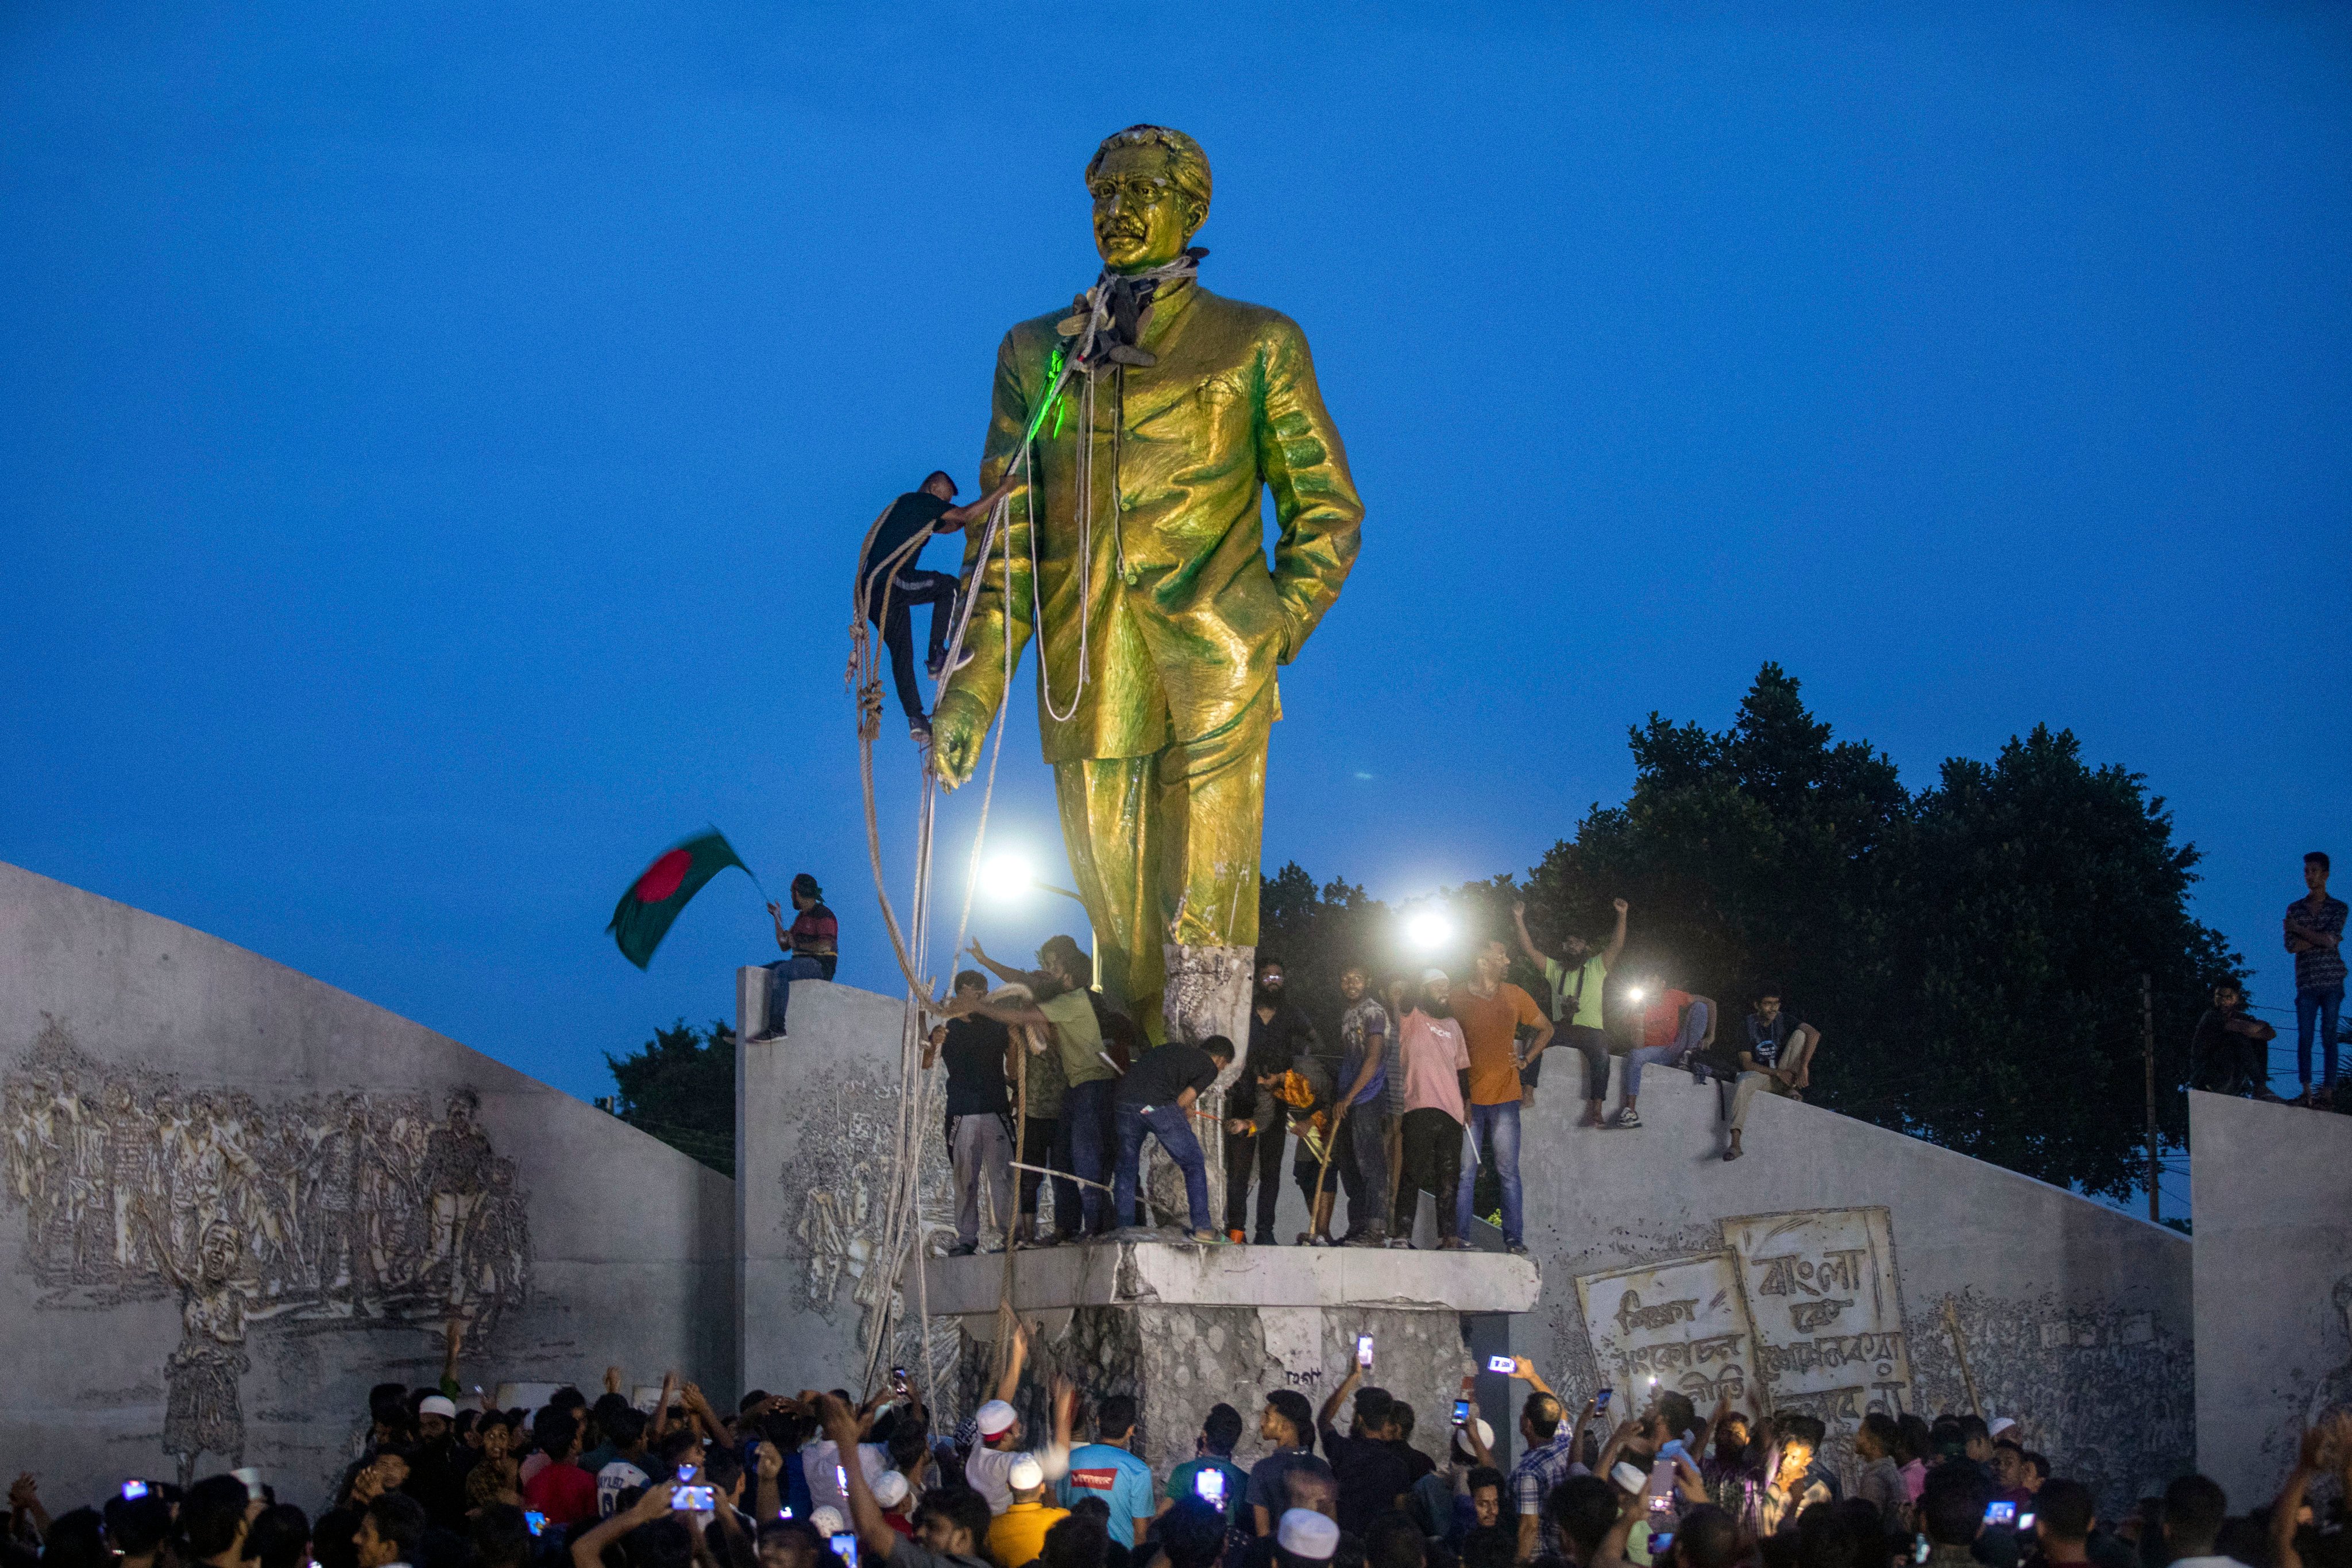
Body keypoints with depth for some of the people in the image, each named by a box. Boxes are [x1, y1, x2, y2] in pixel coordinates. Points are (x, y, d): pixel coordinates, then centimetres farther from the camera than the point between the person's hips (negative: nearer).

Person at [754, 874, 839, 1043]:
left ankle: (776, 1027, -44)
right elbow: (784, 946, 25)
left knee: (780, 972, -35)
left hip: (820, 965, -10)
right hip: (801, 962, 10)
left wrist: (798, 945, -10)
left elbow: (825, 946, -21)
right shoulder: (801, 917, 23)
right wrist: (778, 919, 18)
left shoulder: (823, 915, -7)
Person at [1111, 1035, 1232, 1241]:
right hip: (1158, 1106, -5)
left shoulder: (1173, 1048, 32)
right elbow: (1183, 1100, 4)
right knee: (1194, 1164, 12)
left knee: (1127, 1169, 18)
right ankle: (1202, 1227, 9)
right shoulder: (1209, 1067, 14)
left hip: (1125, 1099, 5)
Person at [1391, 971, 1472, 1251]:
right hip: (1421, 1108, -6)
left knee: (1448, 1176, 6)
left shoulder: (1453, 1025, 22)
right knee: (1414, 1173, -12)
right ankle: (1402, 1234, -14)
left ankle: (1448, 1236, 9)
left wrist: (1467, 1100, 17)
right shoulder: (1411, 1020, 6)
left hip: (1451, 1110, 6)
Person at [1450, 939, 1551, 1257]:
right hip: (1468, 1099, -1)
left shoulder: (1514, 996, 7)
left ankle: (1513, 1237, 1)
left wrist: (1526, 1058, 6)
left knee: (1508, 1173, -1)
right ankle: (1460, 1239, 3)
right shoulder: (1458, 999, 0)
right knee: (1464, 1175, 0)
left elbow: (1546, 1028, 21)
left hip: (1504, 1098, 1)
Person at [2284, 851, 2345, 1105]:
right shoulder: (2295, 909, 13)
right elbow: (2291, 945, 1)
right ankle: (2306, 1091, -11)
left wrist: (2299, 929, -3)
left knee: (2329, 1037, -4)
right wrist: (2322, 940, -7)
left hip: (2331, 981, -2)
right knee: (2304, 1037, -8)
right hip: (2306, 983, 2)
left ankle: (2328, 1091, -5)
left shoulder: (2338, 908, 7)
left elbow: (2331, 939, -9)